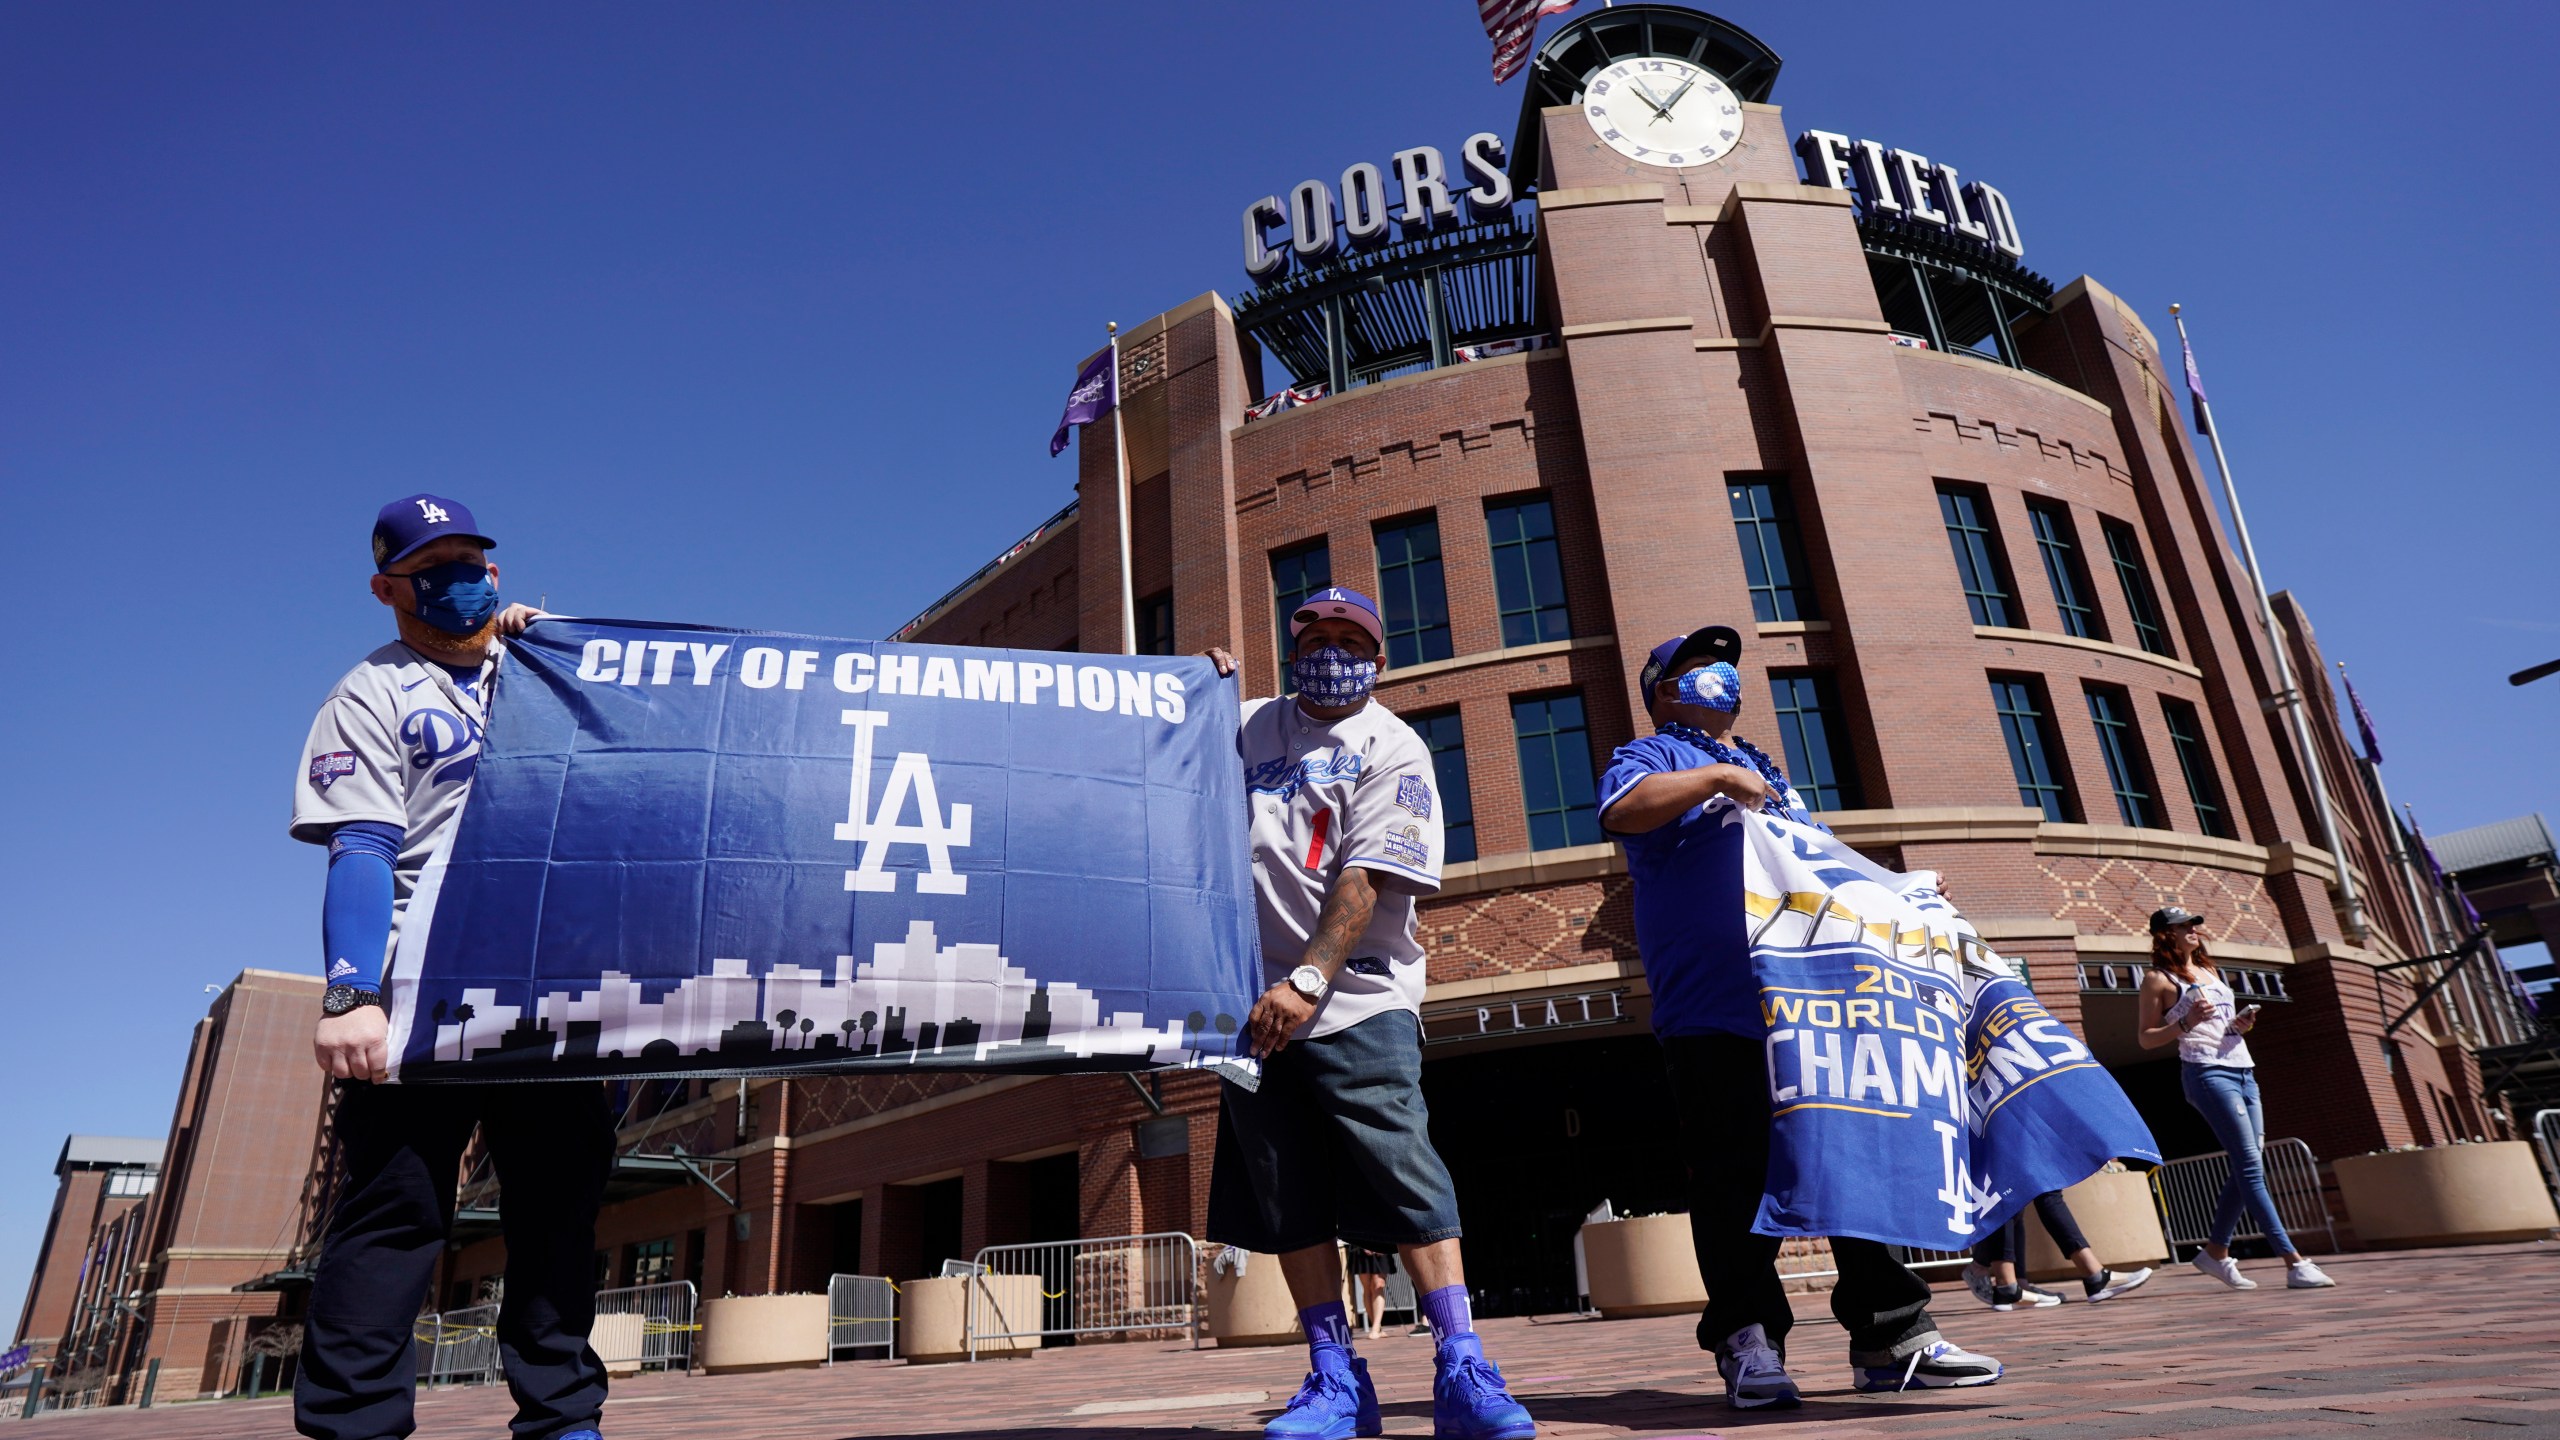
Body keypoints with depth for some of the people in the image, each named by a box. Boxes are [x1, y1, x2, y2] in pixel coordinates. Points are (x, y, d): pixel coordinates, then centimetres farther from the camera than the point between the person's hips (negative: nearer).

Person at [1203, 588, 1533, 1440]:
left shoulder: (1393, 749, 1)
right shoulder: (1250, 726, 16)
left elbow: (1365, 879, -10)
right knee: (1288, 1200, 6)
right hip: (1256, 1000, 4)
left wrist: (1309, 979, -21)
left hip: (1356, 1000, -4)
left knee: (1407, 1180, -9)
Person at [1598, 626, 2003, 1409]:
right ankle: (1747, 1340, 3)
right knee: (1738, 1177, -5)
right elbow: (1622, 810, -15)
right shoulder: (1654, 755, 9)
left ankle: (1890, 1333, 13)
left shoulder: (1768, 773, 31)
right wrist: (1716, 775, -14)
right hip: (1715, 1009, -6)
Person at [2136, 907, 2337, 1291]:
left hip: (2243, 1070, 8)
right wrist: (2185, 1022, -18)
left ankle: (2216, 1250, 16)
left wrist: (2242, 1024, 6)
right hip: (2207, 1072, -8)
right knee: (2251, 1165, -13)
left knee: (2247, 1168, 5)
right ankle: (2295, 1263, -15)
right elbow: (2146, 1038, -4)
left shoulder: (2210, 971, 21)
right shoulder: (2159, 979, -1)